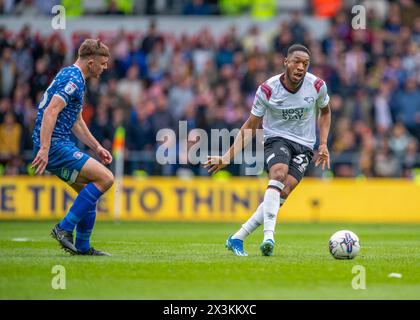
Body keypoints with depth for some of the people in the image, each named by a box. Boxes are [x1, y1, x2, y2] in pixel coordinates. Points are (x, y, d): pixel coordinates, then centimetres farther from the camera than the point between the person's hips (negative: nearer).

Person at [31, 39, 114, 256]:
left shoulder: (72, 77, 20)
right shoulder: (73, 79, -14)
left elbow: (76, 122, 30)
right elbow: (50, 112, -24)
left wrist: (97, 147, 29)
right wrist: (44, 149, -30)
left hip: (61, 145, 10)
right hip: (54, 147, -10)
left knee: (90, 191, 13)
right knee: (105, 178, -15)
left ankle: (82, 247, 17)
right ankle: (64, 228, -13)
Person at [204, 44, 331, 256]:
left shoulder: (317, 86, -6)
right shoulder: (267, 90, -10)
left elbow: (325, 113, 15)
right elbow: (251, 127, 0)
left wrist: (323, 144, 3)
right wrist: (228, 156, -7)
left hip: (304, 146, 1)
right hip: (276, 139, -1)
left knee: (283, 193, -20)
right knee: (279, 174, -35)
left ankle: (237, 239, -12)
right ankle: (269, 236, -43)